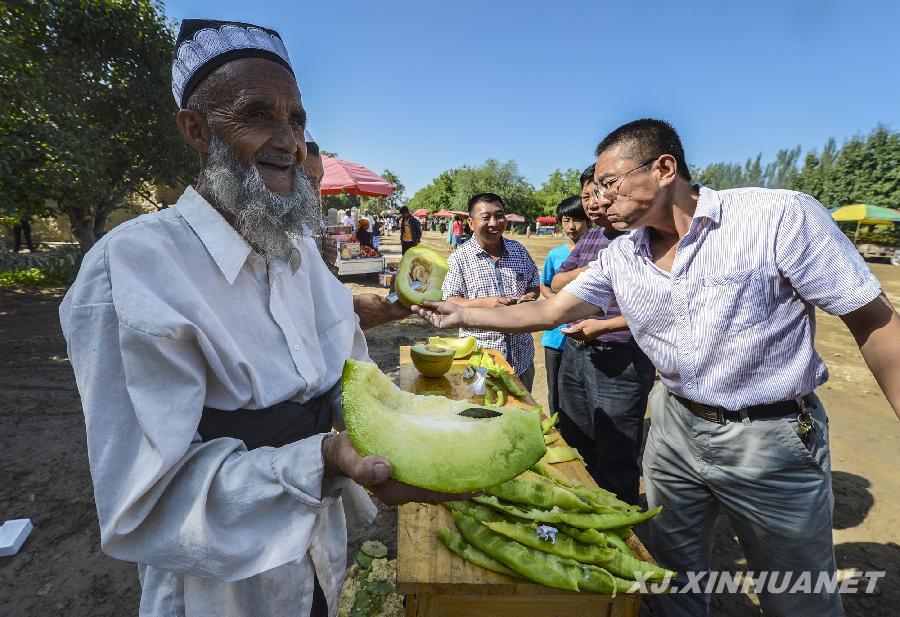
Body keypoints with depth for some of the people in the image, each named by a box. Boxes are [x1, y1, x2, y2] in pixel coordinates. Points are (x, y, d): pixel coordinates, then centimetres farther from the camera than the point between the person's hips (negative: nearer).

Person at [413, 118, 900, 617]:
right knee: (672, 577, 21)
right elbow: (547, 312, -1)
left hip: (772, 438, -3)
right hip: (675, 426, 4)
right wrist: (462, 315, -5)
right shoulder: (620, 257, -4)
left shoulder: (781, 216, -18)